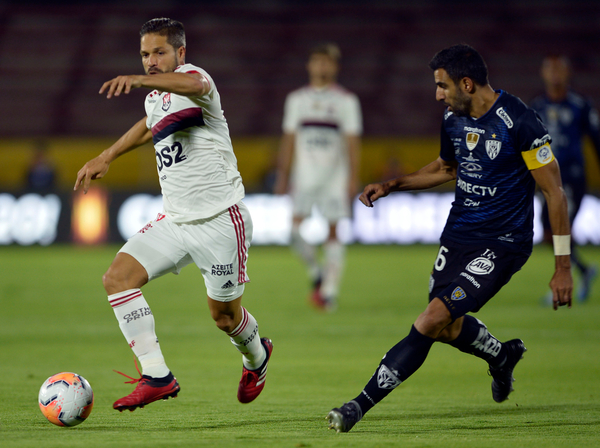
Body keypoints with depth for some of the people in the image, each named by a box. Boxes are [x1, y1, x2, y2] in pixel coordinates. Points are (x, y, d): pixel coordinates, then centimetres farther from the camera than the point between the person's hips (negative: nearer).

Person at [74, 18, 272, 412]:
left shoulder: (193, 75, -14)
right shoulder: (155, 98, 11)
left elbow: (193, 85, -42)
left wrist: (140, 81, -60)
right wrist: (106, 158, 35)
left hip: (220, 220, -7)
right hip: (175, 221, 7)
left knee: (224, 315, 5)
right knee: (118, 277, -13)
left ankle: (257, 356, 41)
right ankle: (157, 376, -16)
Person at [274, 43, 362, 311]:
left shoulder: (346, 101, 3)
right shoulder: (297, 99, 12)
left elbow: (352, 142, 1)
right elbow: (289, 140, 14)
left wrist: (353, 178, -7)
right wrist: (283, 175, 10)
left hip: (334, 177, -2)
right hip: (304, 176, 2)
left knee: (332, 232, -5)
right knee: (296, 230, -11)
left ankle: (330, 291, -2)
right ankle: (316, 273, 12)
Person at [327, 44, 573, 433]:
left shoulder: (519, 122, -20)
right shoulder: (453, 120, 2)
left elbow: (554, 192, -14)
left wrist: (563, 266, -14)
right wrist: (392, 185, 12)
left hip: (501, 245, -8)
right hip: (458, 235, 8)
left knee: (432, 320, -18)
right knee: (447, 327, 14)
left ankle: (362, 404, -15)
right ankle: (502, 355, 46)